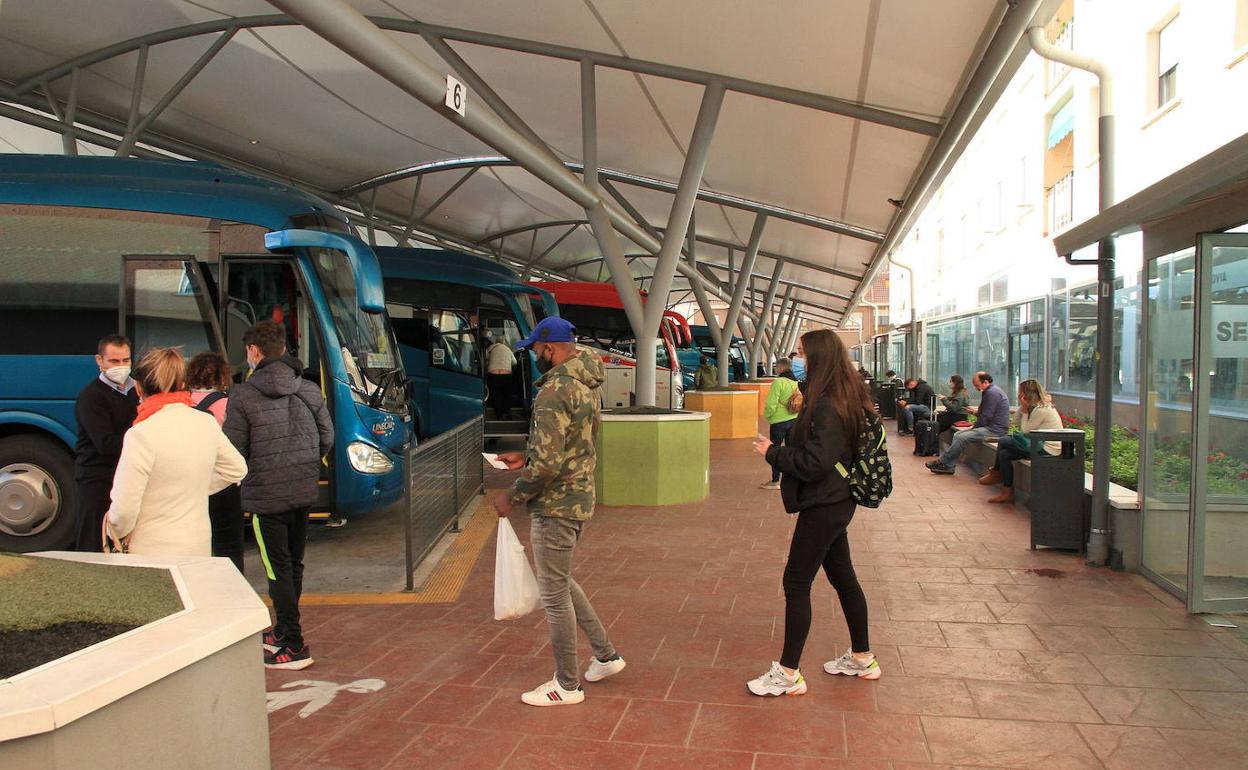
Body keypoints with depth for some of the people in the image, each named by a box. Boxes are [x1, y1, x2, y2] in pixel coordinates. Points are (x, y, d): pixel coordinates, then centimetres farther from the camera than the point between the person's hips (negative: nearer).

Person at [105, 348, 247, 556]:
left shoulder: (141, 435, -16)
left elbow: (124, 509, -16)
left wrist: (117, 533, 4)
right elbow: (237, 469, 15)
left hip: (153, 554, -5)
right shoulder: (207, 423, 1)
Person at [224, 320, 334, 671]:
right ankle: (283, 631, 34)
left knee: (278, 570, 2)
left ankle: (294, 647, 4)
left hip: (266, 495, -6)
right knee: (293, 564, 18)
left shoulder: (242, 395, -12)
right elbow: (327, 438, 6)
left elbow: (234, 452, -12)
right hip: (305, 492, 6)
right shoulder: (309, 390, 2)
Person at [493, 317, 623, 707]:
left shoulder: (555, 388, -21)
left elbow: (548, 462, -25)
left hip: (555, 504, -10)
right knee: (560, 582, 24)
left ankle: (567, 685, 19)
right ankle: (606, 655, 30)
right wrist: (526, 457, 17)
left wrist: (512, 496, -12)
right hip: (579, 497, 10)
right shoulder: (587, 384, 9)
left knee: (555, 593, 4)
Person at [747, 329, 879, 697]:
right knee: (843, 577, 20)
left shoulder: (826, 406, -23)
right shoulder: (845, 398, 8)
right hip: (836, 503, 10)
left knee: (796, 583, -3)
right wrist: (803, 412, 8)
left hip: (823, 506, -10)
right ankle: (862, 658, 33)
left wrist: (773, 453, -12)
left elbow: (814, 464, -25)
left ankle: (788, 673, 5)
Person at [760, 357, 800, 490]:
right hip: (794, 419, 7)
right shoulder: (796, 382, 3)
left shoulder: (778, 382, -17)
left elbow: (771, 404, -18)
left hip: (779, 421, -7)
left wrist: (767, 415, 0)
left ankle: (775, 481, 9)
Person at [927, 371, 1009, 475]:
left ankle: (942, 462, -9)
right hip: (990, 426, 11)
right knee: (957, 435, 2)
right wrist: (976, 412, 9)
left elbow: (986, 417, -19)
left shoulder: (992, 393, -16)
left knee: (962, 437, -20)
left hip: (995, 429, -11)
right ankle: (949, 467, -3)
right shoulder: (989, 391, 18)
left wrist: (974, 427, -7)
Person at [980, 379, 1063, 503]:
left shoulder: (1041, 410, -18)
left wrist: (1025, 410, -9)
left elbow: (1025, 430, -12)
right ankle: (1007, 492, 0)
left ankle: (996, 473, 6)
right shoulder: (1036, 407, 12)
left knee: (1003, 442, -13)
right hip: (1041, 444, 10)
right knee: (1004, 454, -2)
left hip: (1047, 450, -10)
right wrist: (1022, 408, 3)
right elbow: (1021, 426, 14)